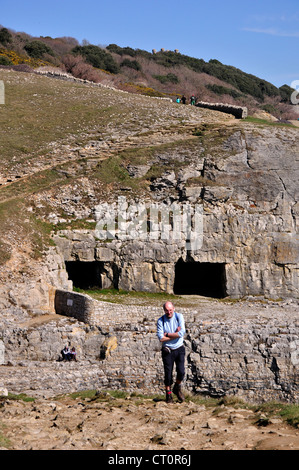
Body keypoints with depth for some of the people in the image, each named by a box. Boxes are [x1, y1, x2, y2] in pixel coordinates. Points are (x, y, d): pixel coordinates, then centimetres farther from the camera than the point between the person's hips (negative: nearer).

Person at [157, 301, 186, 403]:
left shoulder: (179, 316, -5)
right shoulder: (160, 321, -6)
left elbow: (181, 333, -16)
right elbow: (161, 338, -15)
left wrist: (167, 334, -13)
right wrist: (175, 334, -13)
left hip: (179, 349, 0)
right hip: (167, 351, 0)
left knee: (181, 371, -11)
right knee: (168, 373, -1)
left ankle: (177, 389, 17)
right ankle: (168, 395, 16)